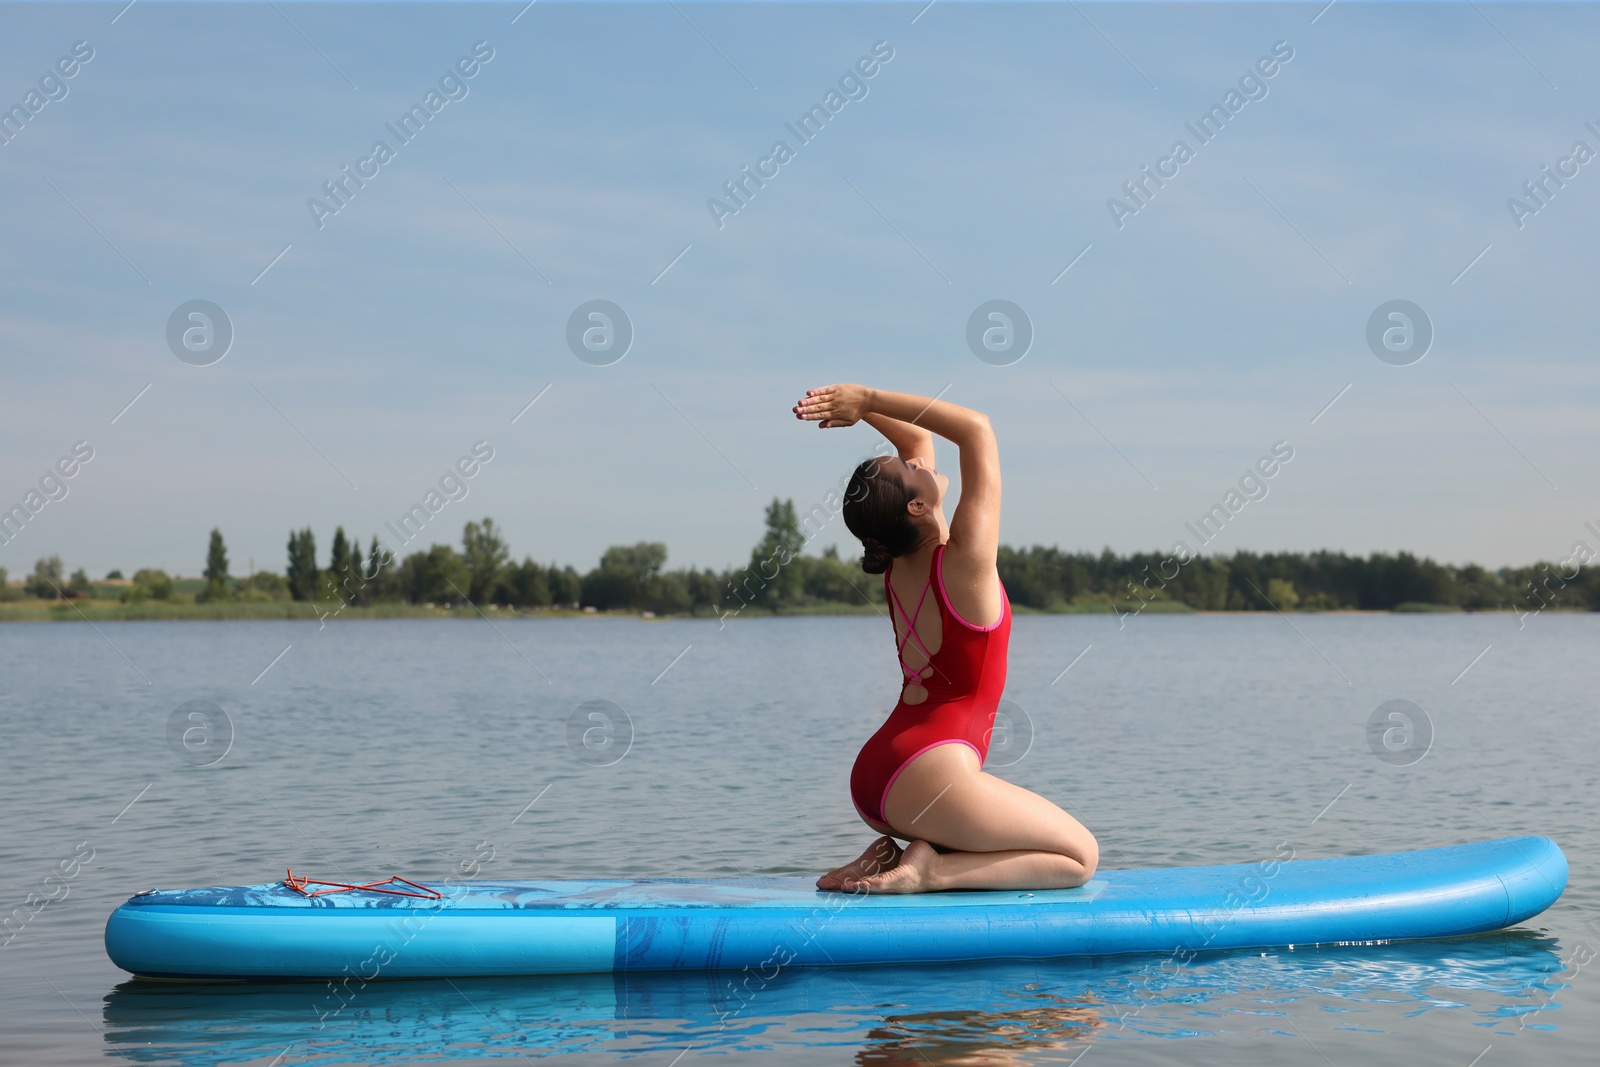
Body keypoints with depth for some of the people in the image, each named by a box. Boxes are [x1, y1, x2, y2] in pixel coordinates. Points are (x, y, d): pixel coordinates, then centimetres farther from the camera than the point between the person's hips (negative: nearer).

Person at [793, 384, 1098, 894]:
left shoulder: (898, 564, 5)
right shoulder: (963, 562, -16)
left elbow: (918, 437, 15)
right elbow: (976, 427, -14)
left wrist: (862, 405, 4)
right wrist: (867, 400, -14)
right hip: (928, 774, -8)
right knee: (1080, 856, 6)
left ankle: (895, 854, 8)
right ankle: (929, 870, -10)